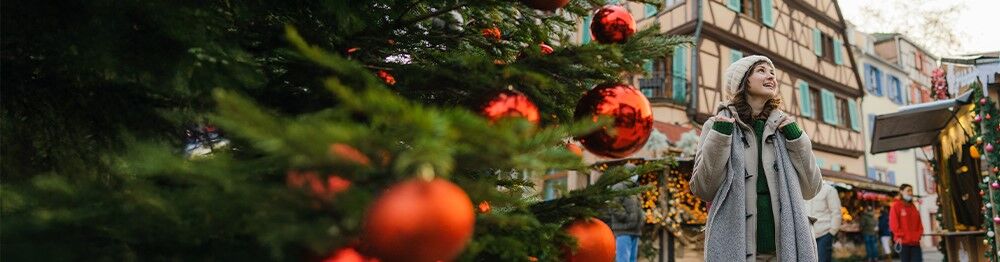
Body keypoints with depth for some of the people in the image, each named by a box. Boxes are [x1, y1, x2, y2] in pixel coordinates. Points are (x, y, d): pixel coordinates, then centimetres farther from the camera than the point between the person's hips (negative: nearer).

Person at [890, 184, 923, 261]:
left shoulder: (913, 206, 17)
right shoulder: (896, 206, -4)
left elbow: (918, 222, 19)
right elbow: (893, 223, -9)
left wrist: (919, 234, 6)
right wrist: (899, 236, -13)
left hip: (915, 241, 6)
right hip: (903, 241, -6)